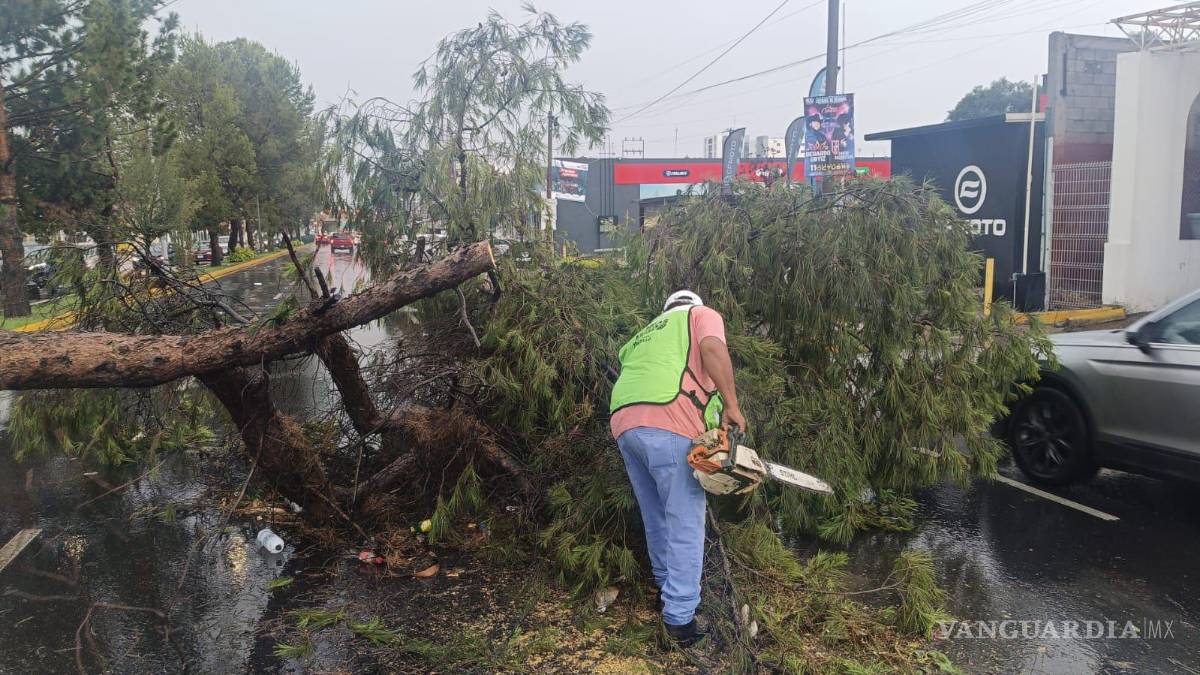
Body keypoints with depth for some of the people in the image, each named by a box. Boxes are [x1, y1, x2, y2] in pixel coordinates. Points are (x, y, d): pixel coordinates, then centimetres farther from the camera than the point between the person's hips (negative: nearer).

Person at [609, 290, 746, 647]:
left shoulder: (643, 336, 37)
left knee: (656, 515, 21)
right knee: (686, 524, -1)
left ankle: (666, 584, 35)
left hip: (624, 423, 7)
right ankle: (680, 617, -1)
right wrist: (731, 405, -2)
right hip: (668, 425, -6)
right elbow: (712, 349, -5)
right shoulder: (703, 315, 19)